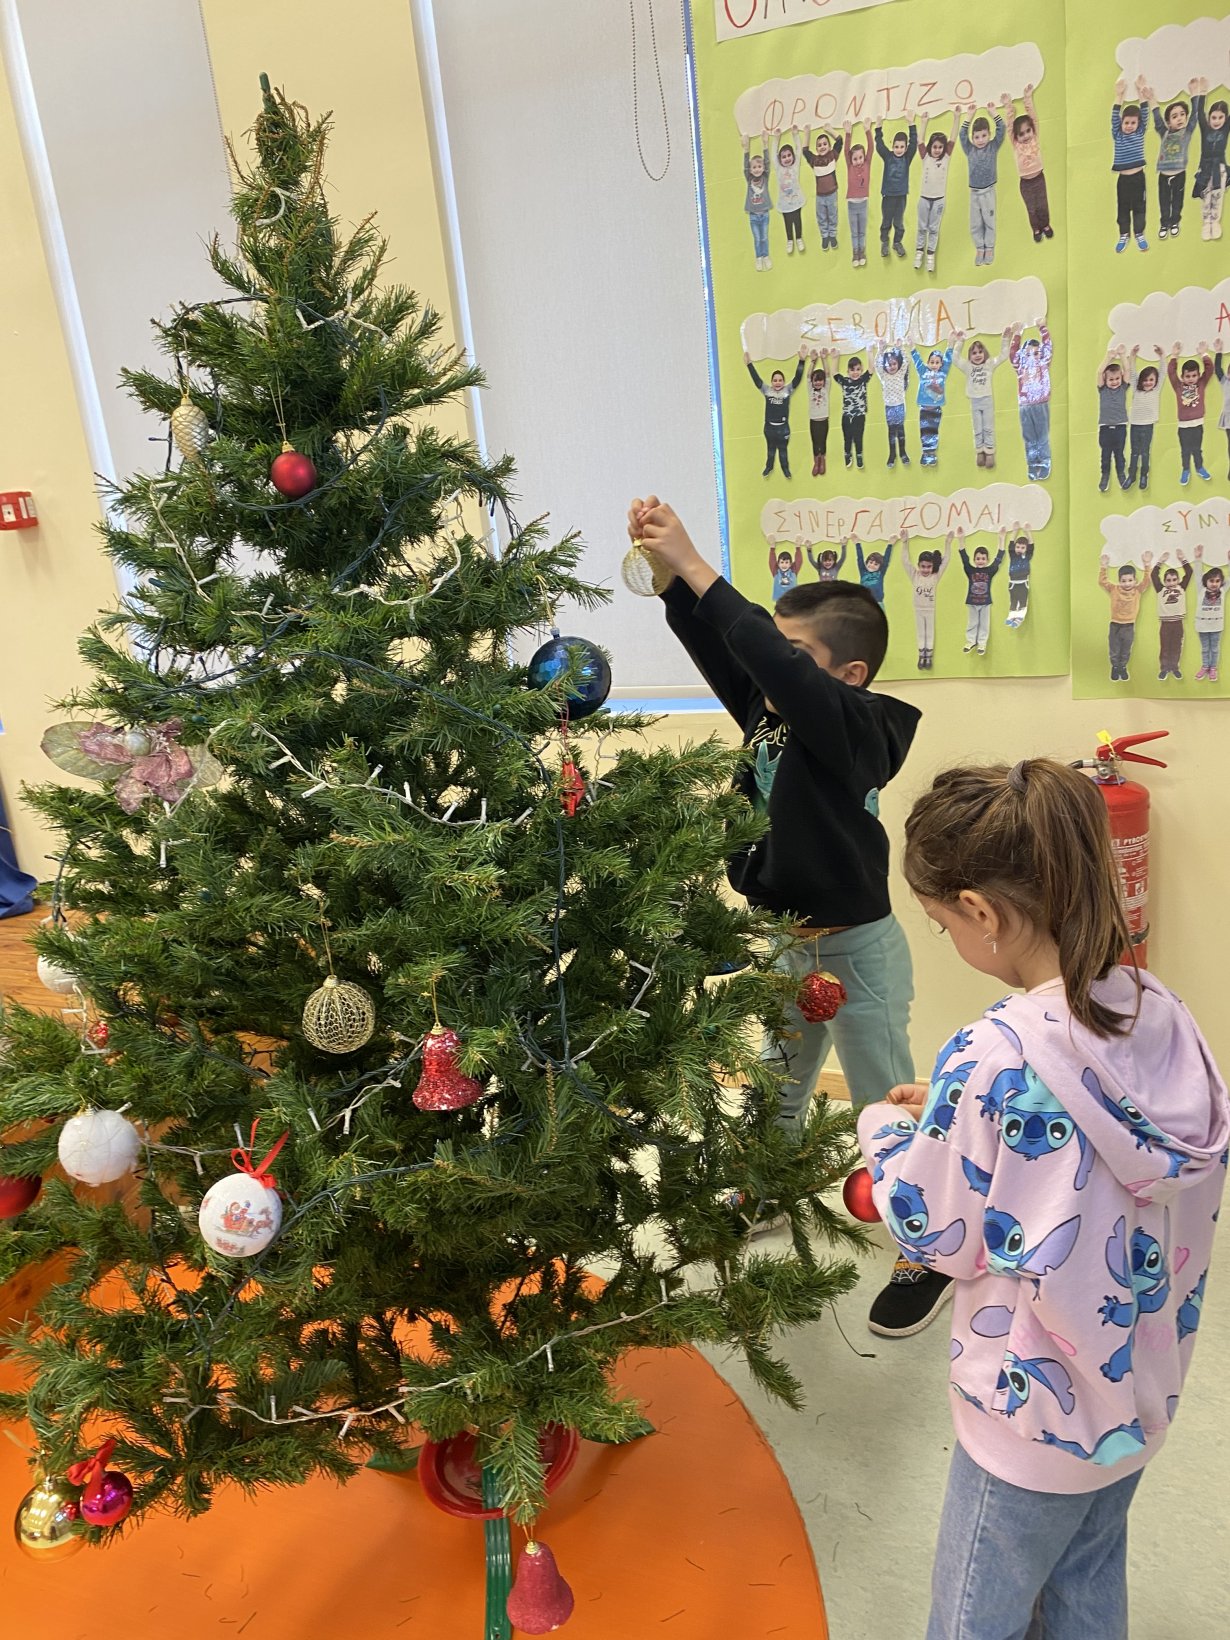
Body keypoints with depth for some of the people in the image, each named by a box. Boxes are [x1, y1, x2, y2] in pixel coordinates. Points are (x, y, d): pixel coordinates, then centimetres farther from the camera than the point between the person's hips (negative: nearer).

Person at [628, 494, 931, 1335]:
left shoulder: (854, 727, -23)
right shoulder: (773, 715, -2)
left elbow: (778, 664, -38)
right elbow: (721, 647, -9)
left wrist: (696, 568, -38)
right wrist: (667, 572, -24)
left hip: (856, 949, -7)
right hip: (785, 943, 8)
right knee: (776, 1094, 26)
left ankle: (926, 1253, 29)